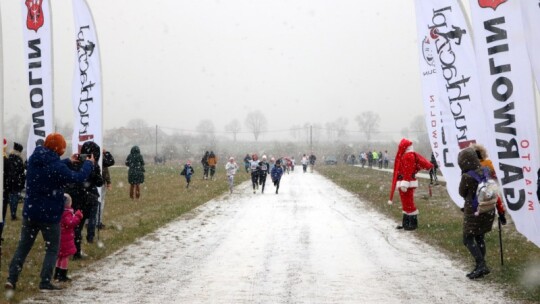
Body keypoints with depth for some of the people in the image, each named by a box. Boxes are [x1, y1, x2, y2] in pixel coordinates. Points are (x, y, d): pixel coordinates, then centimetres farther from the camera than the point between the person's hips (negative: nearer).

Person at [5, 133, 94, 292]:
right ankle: (45, 283, 5)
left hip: (30, 212, 6)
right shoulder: (57, 166, -22)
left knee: (23, 246, 16)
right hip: (49, 215, -6)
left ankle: (12, 279, 12)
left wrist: (68, 161, 24)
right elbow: (78, 177, -12)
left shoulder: (34, 160, 0)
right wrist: (89, 163, 5)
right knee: (52, 249, 8)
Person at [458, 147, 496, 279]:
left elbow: (462, 193, -4)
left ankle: (481, 265, -10)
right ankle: (480, 267, 18)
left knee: (468, 240, 2)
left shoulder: (467, 177, -21)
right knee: (479, 239, 15)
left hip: (473, 212, -7)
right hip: (487, 210, 7)